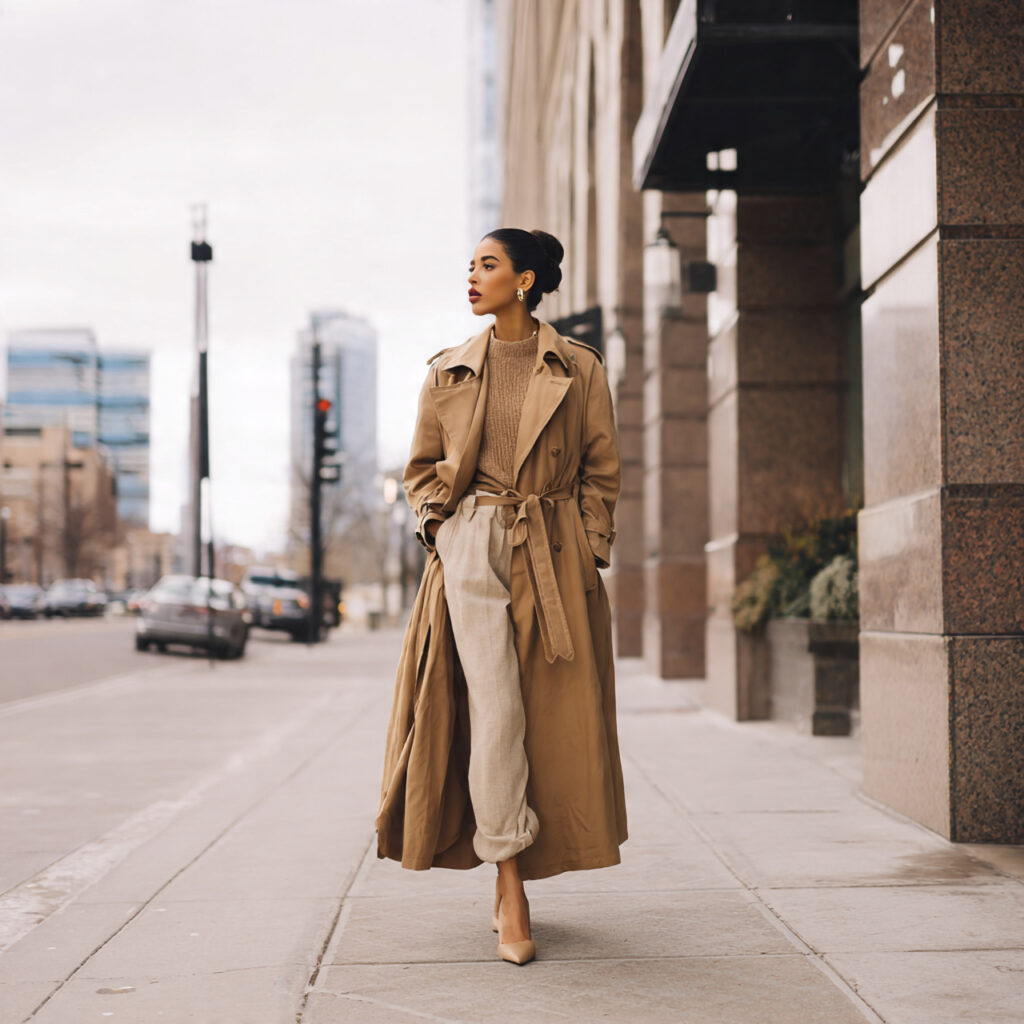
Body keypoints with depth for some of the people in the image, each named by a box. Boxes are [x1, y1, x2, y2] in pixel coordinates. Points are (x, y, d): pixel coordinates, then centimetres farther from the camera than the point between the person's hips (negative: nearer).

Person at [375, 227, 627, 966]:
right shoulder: (448, 373, 9)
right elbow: (421, 468, 17)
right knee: (495, 709, -11)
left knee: (555, 716, 2)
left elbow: (602, 471, 7)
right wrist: (439, 519, -1)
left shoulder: (579, 369, 5)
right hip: (471, 545, 0)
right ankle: (511, 895, -6)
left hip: (554, 554, 0)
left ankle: (514, 877, 21)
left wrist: (590, 555, -2)